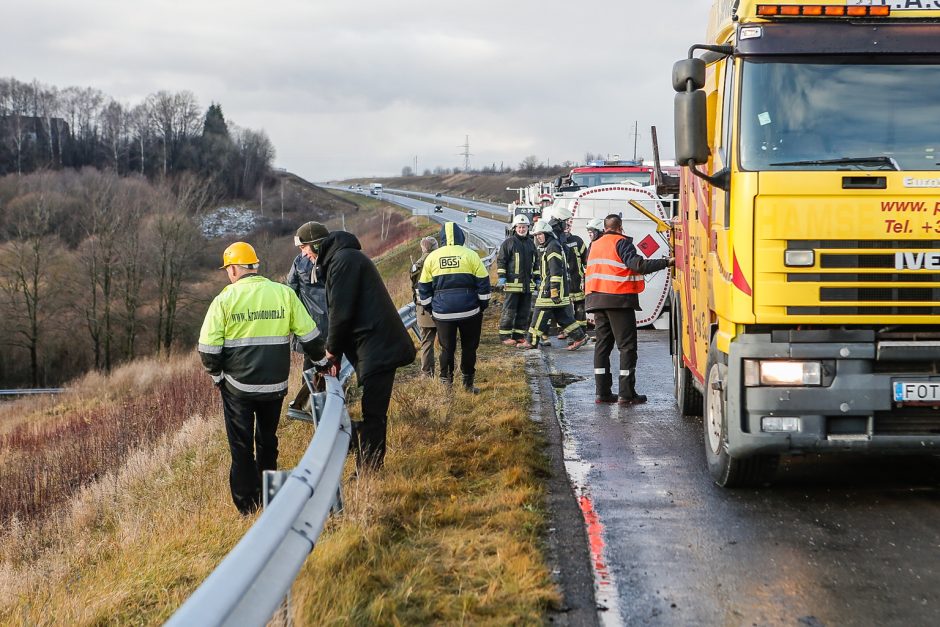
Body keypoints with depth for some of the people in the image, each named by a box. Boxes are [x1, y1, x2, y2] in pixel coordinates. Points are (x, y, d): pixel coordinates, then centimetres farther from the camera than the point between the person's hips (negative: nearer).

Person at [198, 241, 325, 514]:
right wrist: (322, 361, 20)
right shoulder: (284, 294, -2)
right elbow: (310, 337, 1)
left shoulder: (224, 300, -9)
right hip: (275, 386, 3)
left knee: (241, 447, 11)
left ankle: (246, 507, 15)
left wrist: (217, 374, 7)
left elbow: (208, 349, -11)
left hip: (237, 387, -3)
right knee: (268, 442, 22)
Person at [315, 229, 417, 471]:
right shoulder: (340, 259, 21)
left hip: (377, 348, -11)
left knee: (373, 413, -8)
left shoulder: (343, 260, -12)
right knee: (373, 412, 14)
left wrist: (332, 350, -2)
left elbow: (341, 312, -16)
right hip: (376, 345, 11)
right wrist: (335, 353, 16)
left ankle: (368, 472, -6)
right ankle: (367, 469, 20)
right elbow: (341, 310, 22)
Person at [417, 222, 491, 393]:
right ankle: (468, 383, 15)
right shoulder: (470, 255, -2)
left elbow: (424, 288, 9)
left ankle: (446, 383, 8)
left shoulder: (432, 257, 4)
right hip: (469, 311, -1)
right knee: (469, 347, 11)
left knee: (446, 348, 9)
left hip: (442, 312, 1)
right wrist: (483, 305, 10)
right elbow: (483, 284, 0)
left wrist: (430, 308, 18)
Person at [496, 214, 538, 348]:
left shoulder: (531, 243, 16)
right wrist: (501, 277, -11)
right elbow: (501, 260, -4)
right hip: (512, 282, -6)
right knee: (509, 311, -2)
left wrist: (537, 278, 21)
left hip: (527, 284, 6)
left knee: (524, 312, 8)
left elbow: (535, 262, 25)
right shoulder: (509, 242, -3)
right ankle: (505, 336, 5)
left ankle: (519, 335, 15)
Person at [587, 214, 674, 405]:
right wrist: (667, 262, -19)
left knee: (602, 344, 10)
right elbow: (638, 265, -19)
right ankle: (626, 394, -7)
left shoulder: (594, 245, 17)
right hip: (620, 299, -7)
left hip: (597, 299, 7)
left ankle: (602, 392, 8)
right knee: (627, 346, -3)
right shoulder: (622, 243, -6)